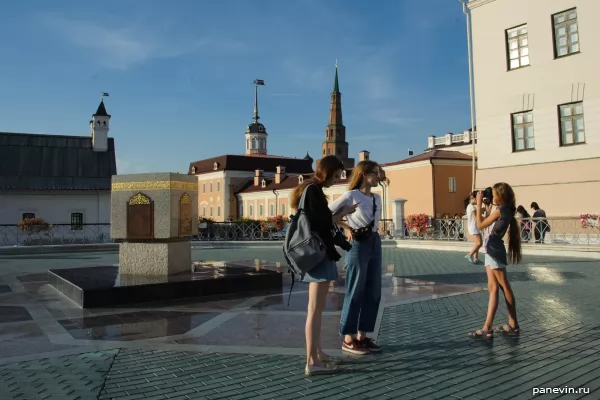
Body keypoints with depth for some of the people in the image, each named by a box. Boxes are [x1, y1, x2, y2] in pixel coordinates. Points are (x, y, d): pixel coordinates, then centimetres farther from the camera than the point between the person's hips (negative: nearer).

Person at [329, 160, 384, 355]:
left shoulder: (377, 198, 13)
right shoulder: (350, 196, -9)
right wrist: (346, 228, -9)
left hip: (375, 244, 8)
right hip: (358, 245, -7)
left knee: (373, 292, 9)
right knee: (355, 293, -1)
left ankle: (363, 335, 21)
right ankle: (348, 339, 10)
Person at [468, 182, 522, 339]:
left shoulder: (499, 210, -15)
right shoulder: (507, 211, 11)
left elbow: (480, 225, -12)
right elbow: (488, 222, 20)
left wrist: (479, 204, -9)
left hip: (494, 251, -9)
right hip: (492, 250, 9)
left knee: (505, 287, -1)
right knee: (492, 288, 6)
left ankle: (513, 325, 7)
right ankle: (487, 327, 8)